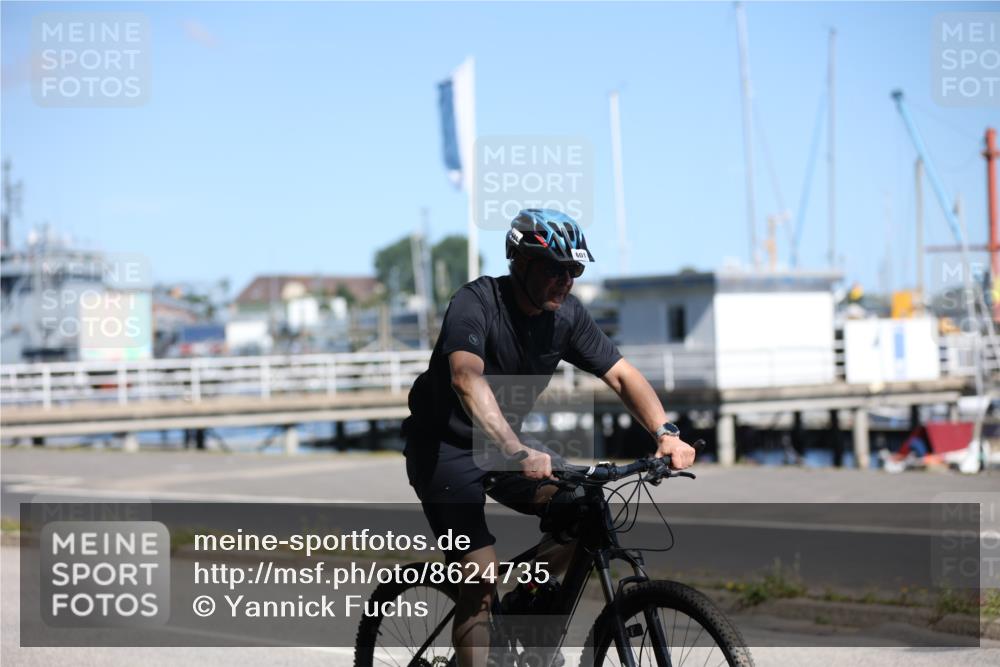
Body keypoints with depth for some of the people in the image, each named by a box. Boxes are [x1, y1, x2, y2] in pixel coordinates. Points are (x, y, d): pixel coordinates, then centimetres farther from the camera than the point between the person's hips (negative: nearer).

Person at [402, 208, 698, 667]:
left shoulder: (567, 315, -6)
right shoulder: (476, 303, -25)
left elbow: (621, 375, -5)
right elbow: (466, 378, -42)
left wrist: (664, 432, -23)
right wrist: (518, 452, -55)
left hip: (504, 446, 6)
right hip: (444, 449, -6)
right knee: (481, 578, -17)